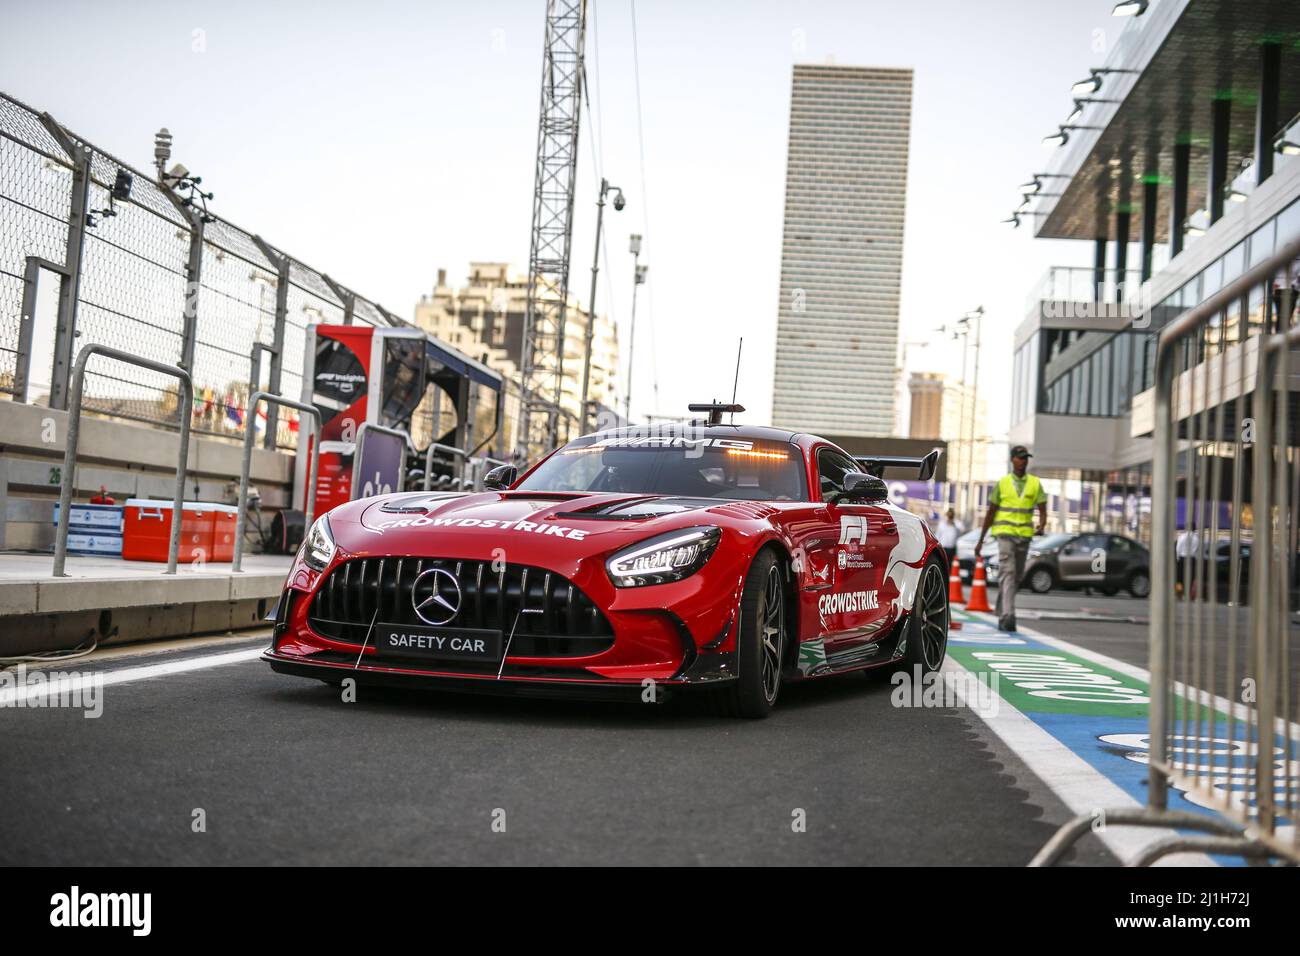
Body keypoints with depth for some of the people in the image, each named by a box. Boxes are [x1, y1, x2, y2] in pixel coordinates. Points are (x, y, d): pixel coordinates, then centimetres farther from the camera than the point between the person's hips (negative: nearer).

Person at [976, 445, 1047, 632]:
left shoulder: (1035, 484, 5)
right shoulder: (1002, 484, 1)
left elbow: (1043, 512, 0)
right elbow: (990, 513, 5)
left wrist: (1041, 526, -24)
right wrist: (980, 540, 5)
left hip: (1024, 535, 3)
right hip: (1004, 533, -3)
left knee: (1016, 577, 12)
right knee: (1008, 572, -20)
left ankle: (1002, 617, 30)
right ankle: (1008, 616, -30)